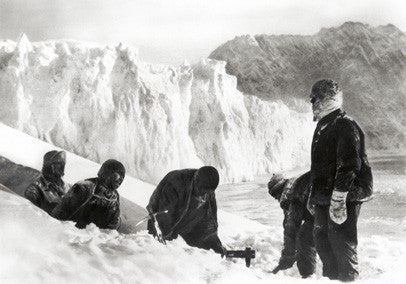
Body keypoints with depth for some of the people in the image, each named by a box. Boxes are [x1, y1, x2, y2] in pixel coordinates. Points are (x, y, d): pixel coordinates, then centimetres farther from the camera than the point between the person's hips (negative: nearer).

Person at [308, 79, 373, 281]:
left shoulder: (345, 126, -13)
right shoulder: (323, 127, 17)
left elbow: (348, 165, -21)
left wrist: (338, 199, -24)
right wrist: (314, 196, 23)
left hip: (345, 198, -9)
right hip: (324, 199, 10)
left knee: (342, 244, -4)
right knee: (322, 242, 15)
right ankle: (331, 277, 28)